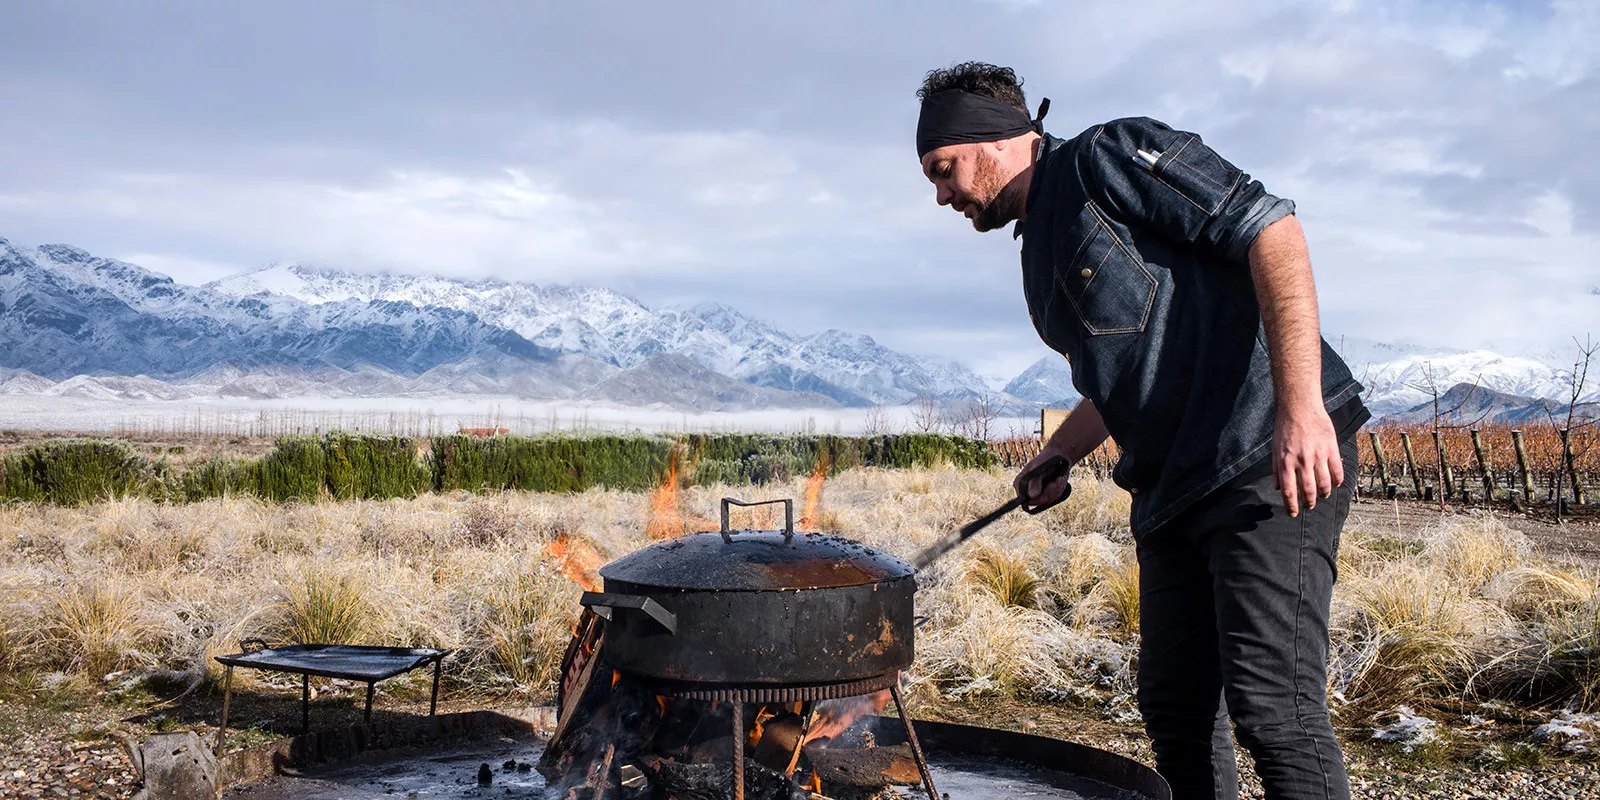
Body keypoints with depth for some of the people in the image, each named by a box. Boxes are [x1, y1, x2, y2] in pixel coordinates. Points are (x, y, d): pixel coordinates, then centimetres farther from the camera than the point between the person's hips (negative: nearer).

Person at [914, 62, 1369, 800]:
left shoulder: (1109, 157, -6)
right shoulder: (1041, 254, 21)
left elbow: (1270, 227, -16)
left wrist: (1300, 404, -25)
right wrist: (1055, 456, 20)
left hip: (1273, 460, -9)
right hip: (1173, 489, 10)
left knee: (1271, 703, -12)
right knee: (1174, 709, 11)